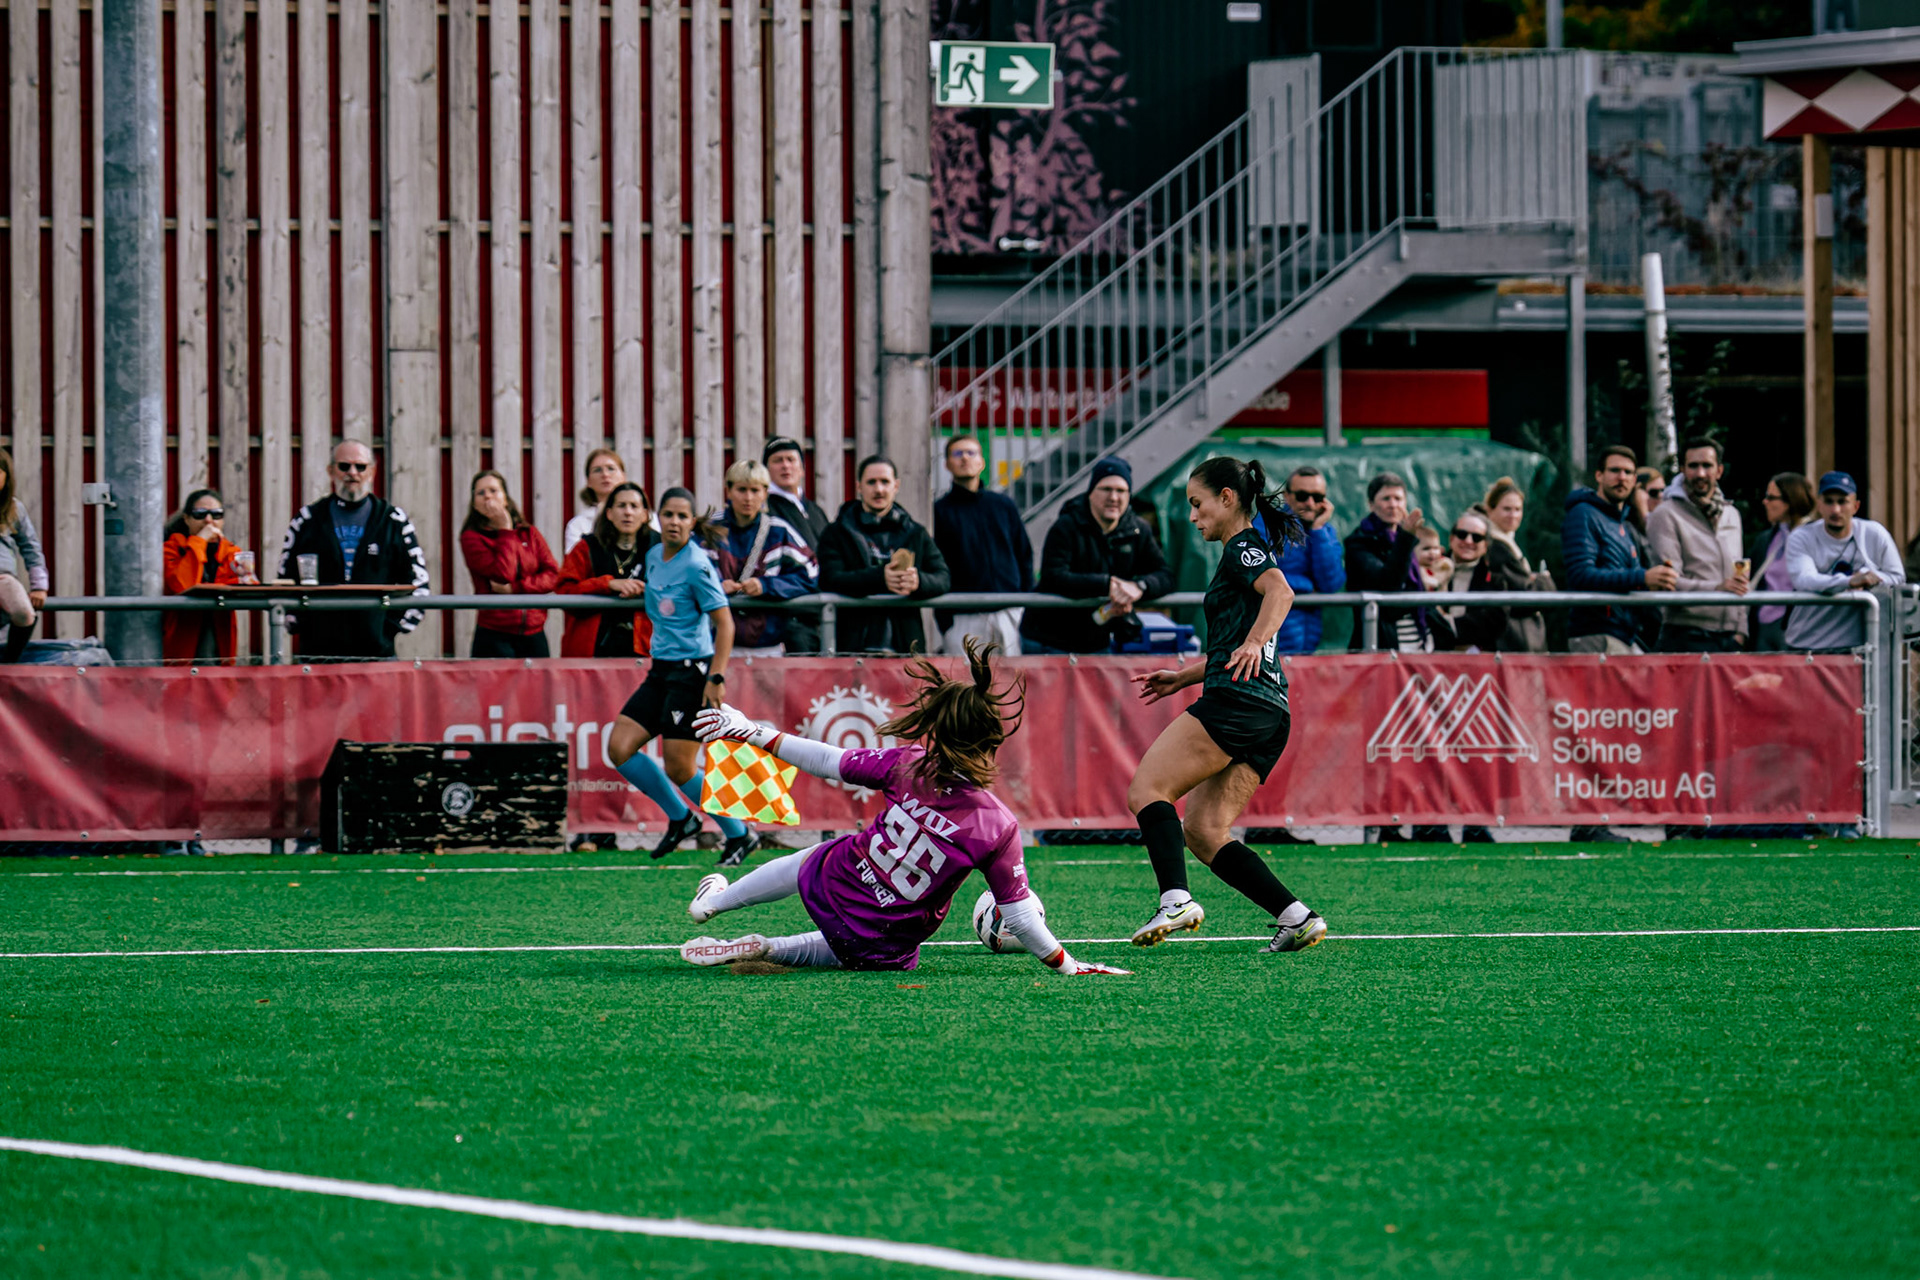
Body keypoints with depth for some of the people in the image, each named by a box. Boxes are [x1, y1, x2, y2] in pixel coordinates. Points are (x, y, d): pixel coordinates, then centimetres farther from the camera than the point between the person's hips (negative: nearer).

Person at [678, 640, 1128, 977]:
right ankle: (767, 949, 20)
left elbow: (830, 763, -6)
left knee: (810, 861, 38)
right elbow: (1020, 916, -18)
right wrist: (1068, 967, -5)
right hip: (882, 949, -2)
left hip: (829, 890, 2)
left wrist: (752, 733, 7)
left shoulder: (908, 765, -18)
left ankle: (713, 901, 58)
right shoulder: (998, 828, -23)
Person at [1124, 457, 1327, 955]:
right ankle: (1295, 917, -5)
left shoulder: (1242, 549, -1)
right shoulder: (1249, 553, 28)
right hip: (1271, 712, 10)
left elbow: (1280, 592, -23)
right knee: (1202, 831, 5)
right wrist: (1184, 676, 36)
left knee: (1146, 789, -11)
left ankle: (1176, 899, -28)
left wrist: (1253, 643, -35)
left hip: (1237, 702, -10)